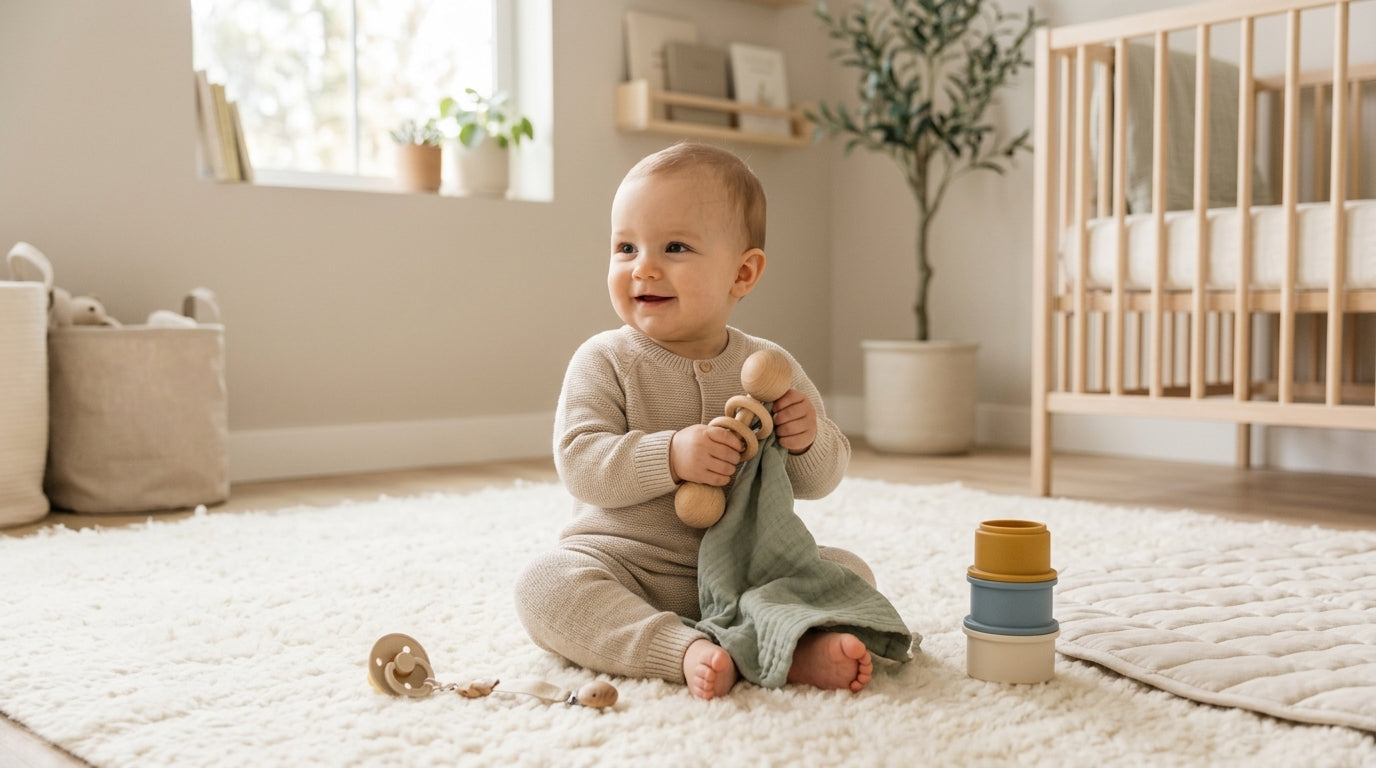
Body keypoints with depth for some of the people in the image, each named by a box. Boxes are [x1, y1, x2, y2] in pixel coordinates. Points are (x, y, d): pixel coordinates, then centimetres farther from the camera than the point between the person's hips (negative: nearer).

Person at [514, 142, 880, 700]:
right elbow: (578, 462, -16)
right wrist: (671, 455, -30)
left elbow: (820, 480, 9)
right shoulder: (604, 361, -5)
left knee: (850, 573, -10)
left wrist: (809, 440, -15)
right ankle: (685, 651, -38)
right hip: (625, 565, -2)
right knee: (543, 584, -29)